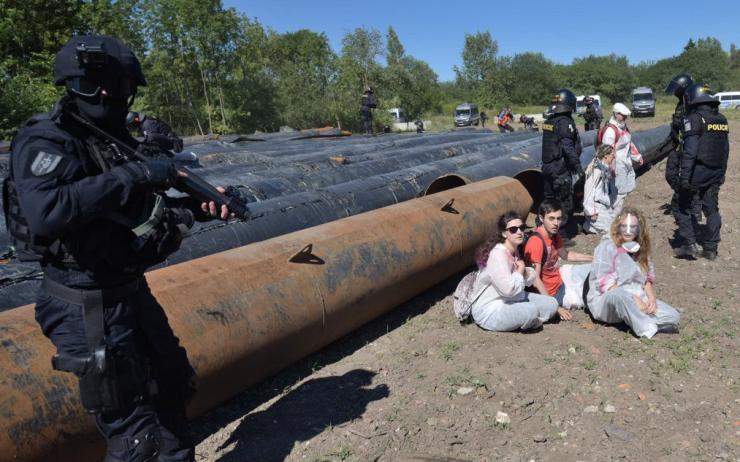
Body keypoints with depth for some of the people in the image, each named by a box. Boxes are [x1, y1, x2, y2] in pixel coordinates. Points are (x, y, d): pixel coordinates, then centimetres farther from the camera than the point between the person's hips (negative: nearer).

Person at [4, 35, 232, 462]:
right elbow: (46, 212, -35)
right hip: (88, 307, -8)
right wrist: (133, 176, -30)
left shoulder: (116, 139, 9)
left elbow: (146, 210, 15)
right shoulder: (46, 141, -16)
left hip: (132, 292, 9)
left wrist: (201, 208, -3)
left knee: (172, 391, 23)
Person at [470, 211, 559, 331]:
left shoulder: (515, 250, 4)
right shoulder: (497, 254, -25)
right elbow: (508, 289, -34)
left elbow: (530, 279, 11)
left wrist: (524, 272, -14)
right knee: (531, 310, -29)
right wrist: (520, 271, -15)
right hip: (489, 310, -9)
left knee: (551, 304, 4)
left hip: (512, 299, 9)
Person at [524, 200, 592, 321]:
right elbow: (535, 280, -29)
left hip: (560, 283, 8)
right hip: (549, 293, -8)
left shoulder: (553, 234, -2)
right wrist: (555, 306, -30)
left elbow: (566, 255, 19)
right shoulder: (536, 242, -29)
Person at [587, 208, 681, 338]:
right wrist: (633, 299, -24)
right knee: (619, 294, -41)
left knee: (673, 316, -12)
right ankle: (647, 330, -28)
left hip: (636, 299, 6)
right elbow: (605, 283, -18)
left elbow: (648, 278, 11)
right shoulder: (607, 246, -12)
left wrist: (651, 297, -9)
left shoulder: (640, 248, 8)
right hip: (605, 301, -6)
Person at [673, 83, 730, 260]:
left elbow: (690, 150, -20)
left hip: (698, 170, -7)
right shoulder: (722, 119, 12)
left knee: (685, 206, 5)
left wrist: (684, 175, -21)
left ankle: (689, 244, 1)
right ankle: (711, 249, 15)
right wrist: (721, 173, 20)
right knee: (712, 209, 11)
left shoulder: (694, 119, -11)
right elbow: (725, 149, 14)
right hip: (716, 172, 7)